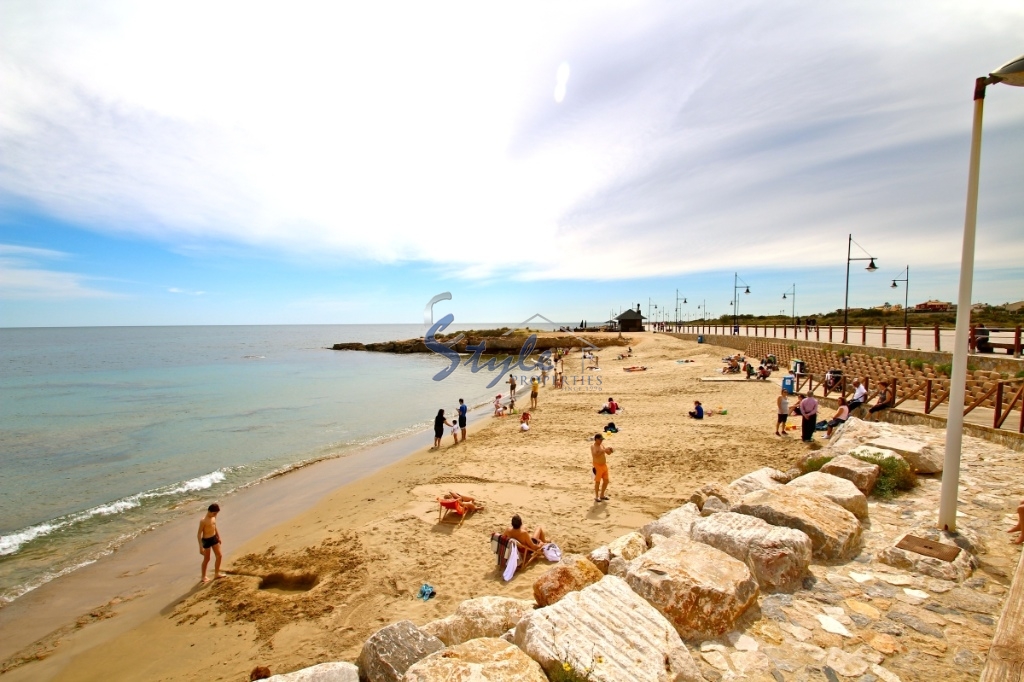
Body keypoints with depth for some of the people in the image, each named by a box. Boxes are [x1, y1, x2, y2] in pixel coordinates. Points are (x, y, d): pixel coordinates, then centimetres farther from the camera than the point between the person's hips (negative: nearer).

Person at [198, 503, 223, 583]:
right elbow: (199, 534, -20)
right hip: (206, 540, -7)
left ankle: (216, 573, 29)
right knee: (207, 559, 8)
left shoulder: (214, 517, -2)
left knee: (219, 556, 12)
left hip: (214, 538, 7)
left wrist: (219, 537, 19)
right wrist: (201, 547, -20)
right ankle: (203, 577, 28)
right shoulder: (203, 521, -24)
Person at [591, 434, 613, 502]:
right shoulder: (593, 447, -14)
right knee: (598, 482, -1)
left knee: (606, 481, 13)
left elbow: (607, 453, 11)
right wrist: (603, 450, -37)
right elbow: (595, 455, -30)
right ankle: (596, 497, 13)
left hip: (604, 465, 7)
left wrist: (610, 451, -11)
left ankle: (602, 495, 28)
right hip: (598, 466, -7)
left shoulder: (602, 445, 7)